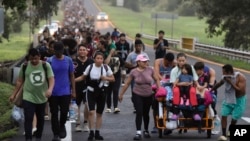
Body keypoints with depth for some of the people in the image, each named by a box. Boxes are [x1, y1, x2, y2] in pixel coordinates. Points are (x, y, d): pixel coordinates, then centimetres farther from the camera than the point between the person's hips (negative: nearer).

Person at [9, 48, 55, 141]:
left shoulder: (46, 65, -6)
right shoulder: (25, 66, -4)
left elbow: (51, 79, -13)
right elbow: (20, 81, 5)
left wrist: (50, 89, -32)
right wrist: (14, 94, 6)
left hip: (42, 97, 2)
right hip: (28, 97, -2)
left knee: (40, 118, 15)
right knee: (28, 118, -12)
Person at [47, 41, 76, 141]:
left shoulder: (68, 60, 1)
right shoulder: (49, 61, -3)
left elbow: (71, 76, 6)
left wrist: (73, 90, 4)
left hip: (65, 91, 1)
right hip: (53, 92, 0)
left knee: (64, 111, 0)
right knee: (54, 113, 4)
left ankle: (62, 126, 31)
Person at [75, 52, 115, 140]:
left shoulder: (106, 68, -3)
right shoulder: (90, 67, -5)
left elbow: (113, 79, 3)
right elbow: (82, 77, 2)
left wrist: (106, 78, -16)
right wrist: (72, 80, -11)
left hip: (102, 92, 2)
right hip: (91, 91, -2)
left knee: (99, 113, 9)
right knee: (91, 112, -14)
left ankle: (97, 133, 19)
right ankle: (91, 132, -3)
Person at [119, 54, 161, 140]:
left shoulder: (150, 70, -6)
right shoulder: (134, 72, -8)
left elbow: (156, 80, 5)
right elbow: (127, 84, 0)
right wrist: (121, 94, 4)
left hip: (148, 95, 2)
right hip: (137, 95, -2)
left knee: (146, 114, 12)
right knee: (139, 113, -14)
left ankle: (146, 130, 33)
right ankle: (138, 133, -14)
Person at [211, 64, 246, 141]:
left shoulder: (240, 77, -25)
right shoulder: (226, 77, -9)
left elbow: (242, 91, -32)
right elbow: (219, 84, 11)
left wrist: (231, 82, -34)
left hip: (239, 100, -4)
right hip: (228, 99, 4)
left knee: (235, 118, 2)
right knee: (224, 115, -11)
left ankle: (230, 131, 31)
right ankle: (224, 135, -10)